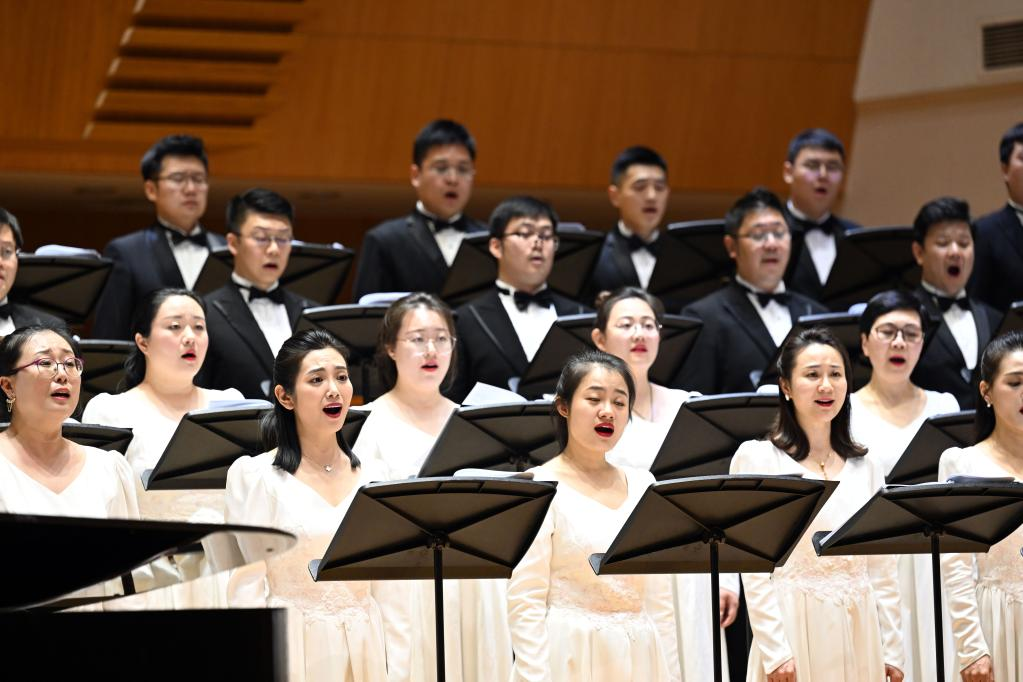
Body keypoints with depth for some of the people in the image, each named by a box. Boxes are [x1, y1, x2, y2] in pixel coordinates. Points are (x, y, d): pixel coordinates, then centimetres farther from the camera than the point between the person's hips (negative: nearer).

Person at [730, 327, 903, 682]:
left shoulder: (866, 467, 10)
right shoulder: (758, 459, -3)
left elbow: (882, 569, 11)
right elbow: (755, 569, -8)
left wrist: (891, 650, 6)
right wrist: (775, 651, -15)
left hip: (859, 632, 4)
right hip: (795, 628, -4)